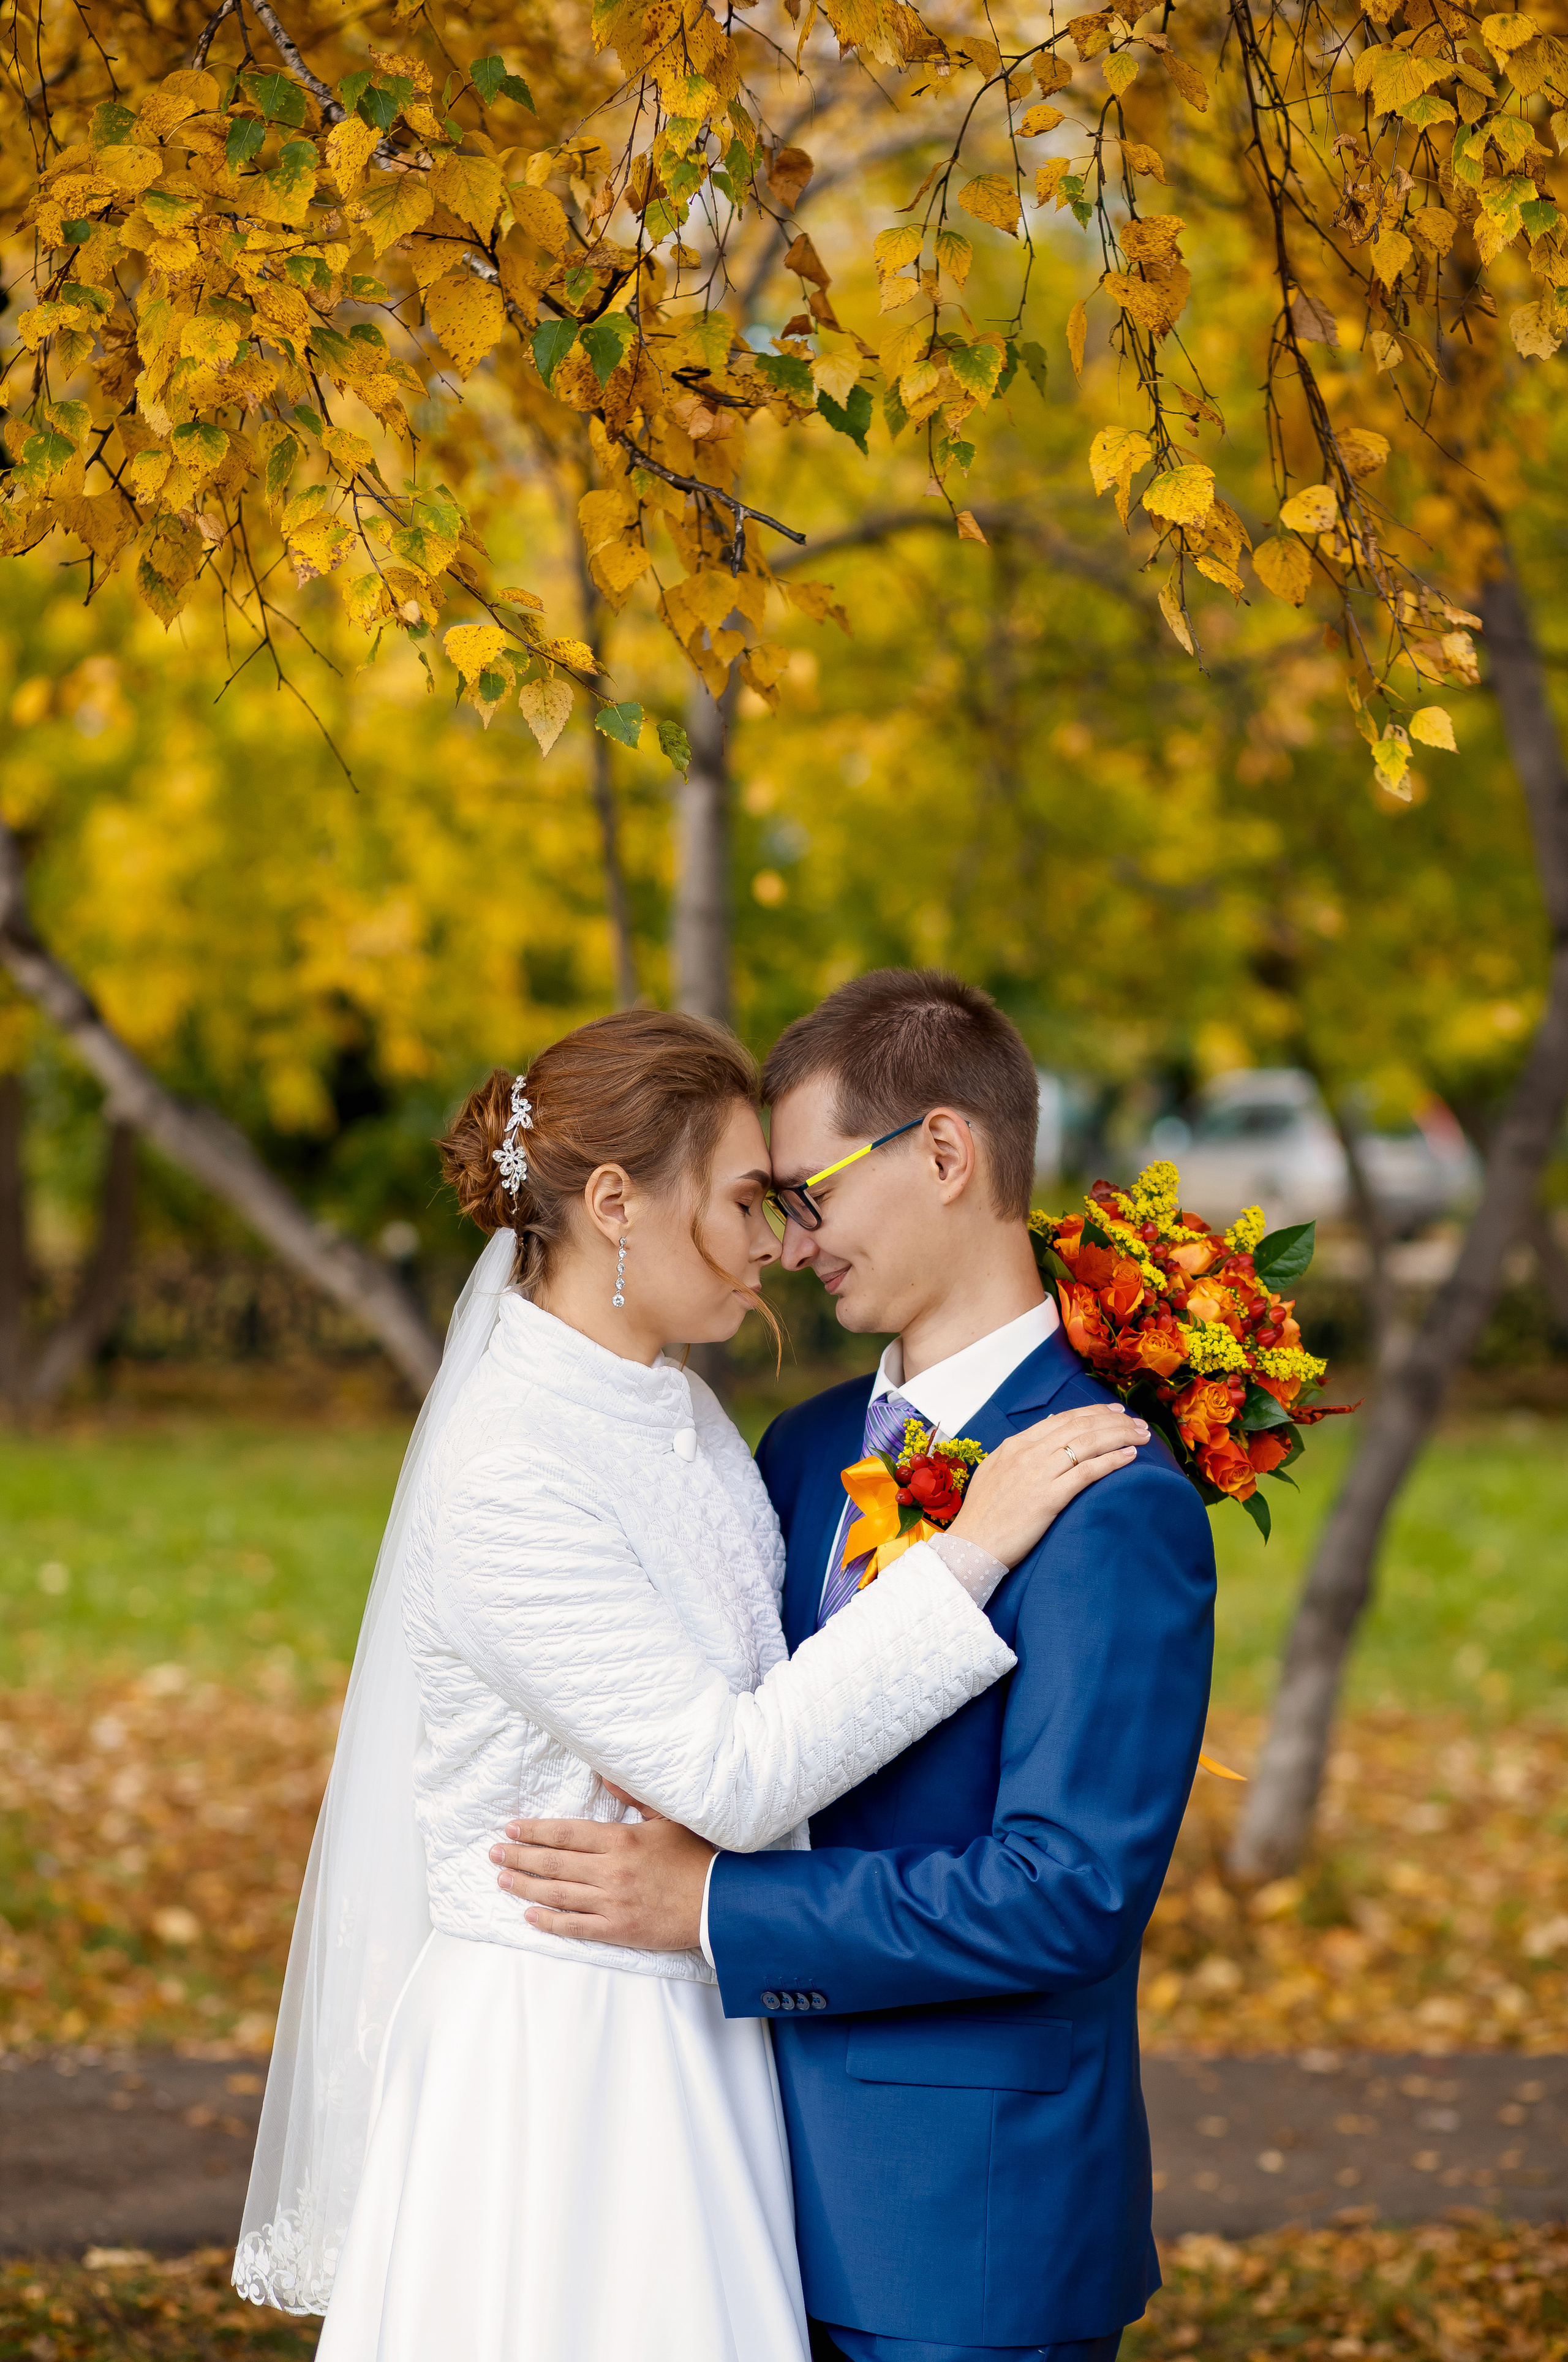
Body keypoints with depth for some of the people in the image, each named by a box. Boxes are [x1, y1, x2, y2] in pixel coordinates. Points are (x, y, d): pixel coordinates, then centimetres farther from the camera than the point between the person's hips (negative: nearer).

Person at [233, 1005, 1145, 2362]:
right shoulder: (505, 1474, -21)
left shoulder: (683, 1419, 7)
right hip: (555, 2058, -8)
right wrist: (967, 1552, -20)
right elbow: (734, 1777, -23)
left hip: (693, 2044, 8)